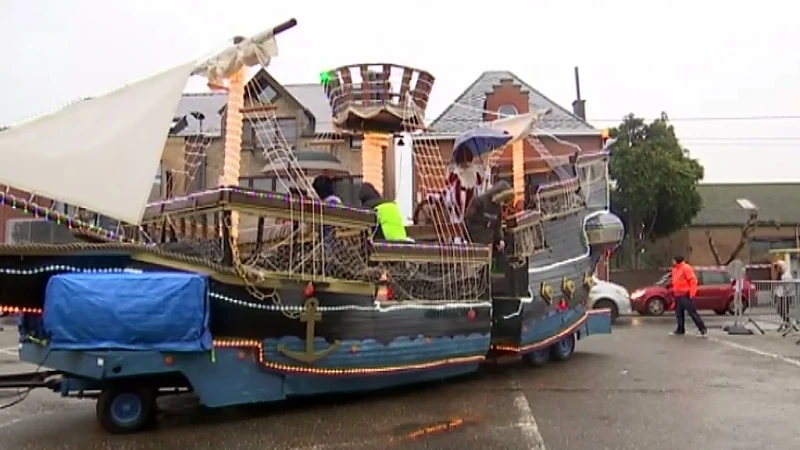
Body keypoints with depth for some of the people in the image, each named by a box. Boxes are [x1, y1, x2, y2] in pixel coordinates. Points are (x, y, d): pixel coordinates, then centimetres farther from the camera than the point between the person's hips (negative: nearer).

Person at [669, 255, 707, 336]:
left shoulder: (686, 268, -12)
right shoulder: (675, 269, 16)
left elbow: (693, 281, -16)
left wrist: (691, 293, -20)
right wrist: (674, 292, 18)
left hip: (686, 295, -9)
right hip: (678, 295, 9)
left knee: (692, 312, -7)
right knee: (679, 313, 11)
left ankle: (702, 329, 1)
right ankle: (680, 330, 18)